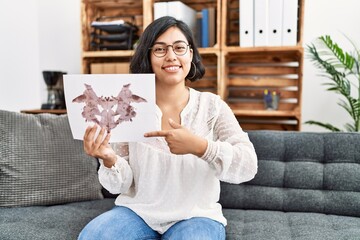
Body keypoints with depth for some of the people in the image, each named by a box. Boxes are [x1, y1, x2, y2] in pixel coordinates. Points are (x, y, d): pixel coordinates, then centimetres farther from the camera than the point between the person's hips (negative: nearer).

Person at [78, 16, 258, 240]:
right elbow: (121, 184, -3)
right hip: (137, 211, 2)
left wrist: (199, 146, -31)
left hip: (195, 215, -1)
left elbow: (248, 166, -14)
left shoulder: (212, 105, -4)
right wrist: (109, 160, -26)